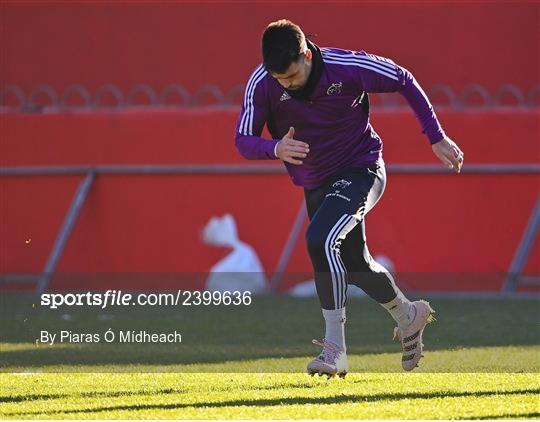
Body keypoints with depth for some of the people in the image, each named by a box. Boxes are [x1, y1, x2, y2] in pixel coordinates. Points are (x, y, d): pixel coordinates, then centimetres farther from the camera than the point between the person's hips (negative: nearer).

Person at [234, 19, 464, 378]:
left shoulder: (348, 67, -25)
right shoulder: (262, 85, -18)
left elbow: (404, 81, -9)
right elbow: (243, 139, -16)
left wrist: (437, 137, -6)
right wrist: (276, 149, -40)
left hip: (361, 170, -5)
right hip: (315, 184, 5)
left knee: (321, 240, -28)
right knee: (354, 264, 18)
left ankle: (335, 350, -26)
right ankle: (408, 316, 47)